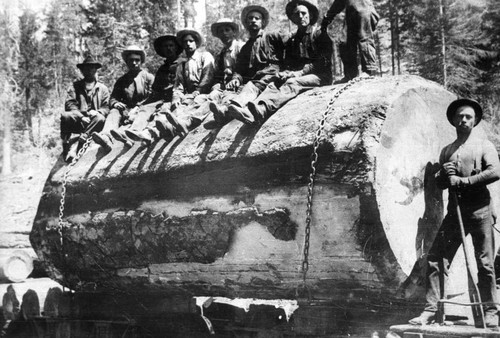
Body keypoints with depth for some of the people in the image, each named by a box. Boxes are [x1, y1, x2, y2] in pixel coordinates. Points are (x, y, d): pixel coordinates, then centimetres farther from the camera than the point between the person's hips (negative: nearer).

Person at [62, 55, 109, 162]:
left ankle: (77, 147, -39)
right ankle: (65, 148, -25)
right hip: (78, 122, 0)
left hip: (93, 124, 0)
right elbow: (69, 104, 1)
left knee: (100, 118, -34)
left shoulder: (103, 89, 17)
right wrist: (81, 116, -16)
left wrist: (97, 112, -17)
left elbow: (106, 108, 7)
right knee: (65, 116, -30)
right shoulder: (75, 86, 15)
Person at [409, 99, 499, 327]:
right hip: (455, 211, 4)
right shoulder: (446, 151, 18)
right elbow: (438, 184, 19)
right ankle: (431, 310, -1)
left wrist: (463, 180, -13)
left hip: (479, 211, -4)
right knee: (436, 259, -4)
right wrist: (444, 174, -4)